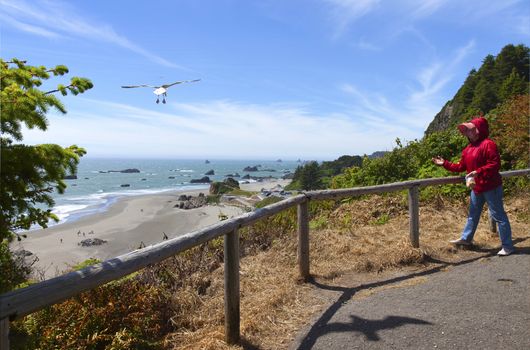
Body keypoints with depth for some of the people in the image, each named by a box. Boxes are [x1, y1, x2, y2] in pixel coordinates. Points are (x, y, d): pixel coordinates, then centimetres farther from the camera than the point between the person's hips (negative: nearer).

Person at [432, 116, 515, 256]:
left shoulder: (488, 144, -17)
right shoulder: (468, 149, 11)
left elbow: (495, 165, -23)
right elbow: (461, 167, 14)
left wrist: (478, 172, -31)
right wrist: (445, 163, 10)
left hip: (491, 187, -9)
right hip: (476, 187, 9)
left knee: (498, 215, -1)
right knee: (473, 214, 19)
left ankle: (508, 246, 9)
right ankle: (466, 238, 33)